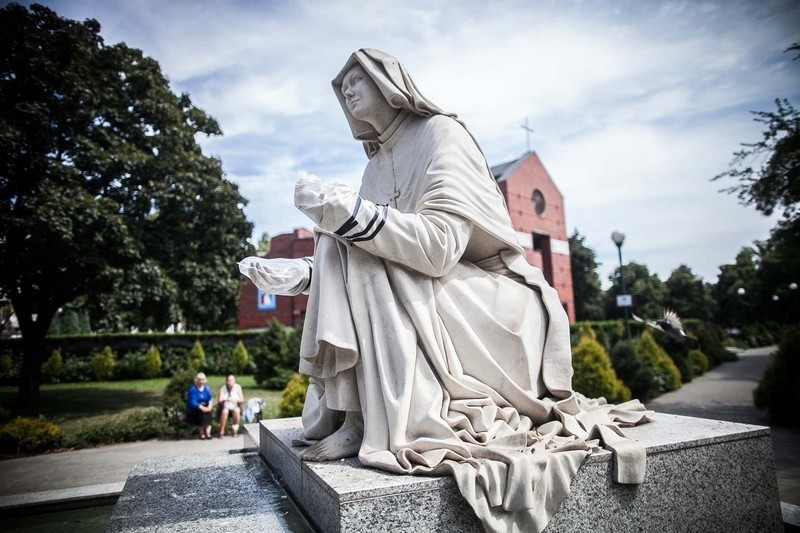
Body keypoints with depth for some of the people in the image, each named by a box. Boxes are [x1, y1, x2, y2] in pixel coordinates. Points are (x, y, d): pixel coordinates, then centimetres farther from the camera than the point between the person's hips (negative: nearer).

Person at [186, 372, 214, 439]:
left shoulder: (207, 388, 5)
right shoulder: (192, 389, -8)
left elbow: (210, 399, -2)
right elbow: (193, 402, -17)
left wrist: (210, 405, -23)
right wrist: (201, 407, -30)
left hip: (205, 406, 3)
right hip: (194, 409, -3)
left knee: (209, 410, -26)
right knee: (201, 412, -30)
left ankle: (207, 432, -26)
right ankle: (202, 433, -21)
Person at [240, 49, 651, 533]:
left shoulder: (440, 132, -9)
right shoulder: (377, 165, 13)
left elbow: (439, 246, -24)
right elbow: (359, 265, 5)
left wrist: (349, 213, -33)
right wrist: (300, 275, -8)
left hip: (494, 306, -7)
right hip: (419, 303, 7)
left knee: (351, 240, -23)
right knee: (341, 246, -10)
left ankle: (389, 423, -19)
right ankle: (350, 412, -9)